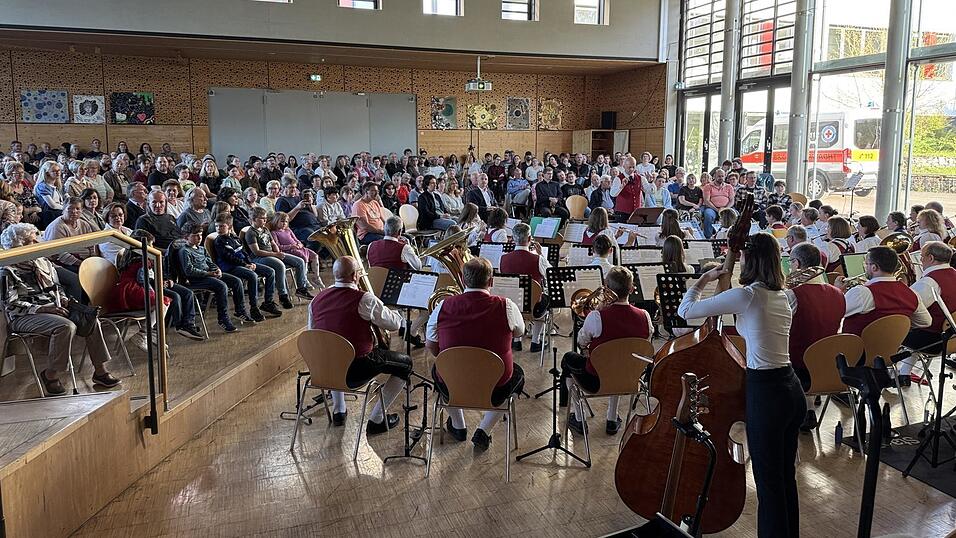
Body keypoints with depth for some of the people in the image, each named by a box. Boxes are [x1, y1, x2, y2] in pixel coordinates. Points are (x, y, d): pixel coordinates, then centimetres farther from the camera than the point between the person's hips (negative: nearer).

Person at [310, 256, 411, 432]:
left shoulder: (317, 299, 1)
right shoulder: (364, 299, -17)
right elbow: (395, 324, -10)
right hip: (355, 370, -6)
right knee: (406, 364, 13)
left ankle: (338, 411, 39)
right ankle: (376, 419, 13)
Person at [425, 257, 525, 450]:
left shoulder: (443, 307, -11)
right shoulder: (506, 306, -15)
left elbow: (430, 346, 4)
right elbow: (519, 332, 7)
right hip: (495, 389, -1)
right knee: (517, 373, 32)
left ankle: (458, 427, 42)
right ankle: (483, 431, 20)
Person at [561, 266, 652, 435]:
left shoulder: (596, 317, -28)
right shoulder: (644, 317, -17)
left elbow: (581, 342, -8)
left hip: (596, 382, -4)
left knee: (568, 358, 28)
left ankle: (578, 420, 32)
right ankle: (612, 420, 42)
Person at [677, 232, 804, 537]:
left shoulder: (747, 295, -15)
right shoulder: (781, 296, 9)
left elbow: (685, 310, -10)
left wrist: (704, 280, 5)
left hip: (765, 394, -8)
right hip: (791, 388, 9)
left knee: (768, 482, 4)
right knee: (786, 476, 21)